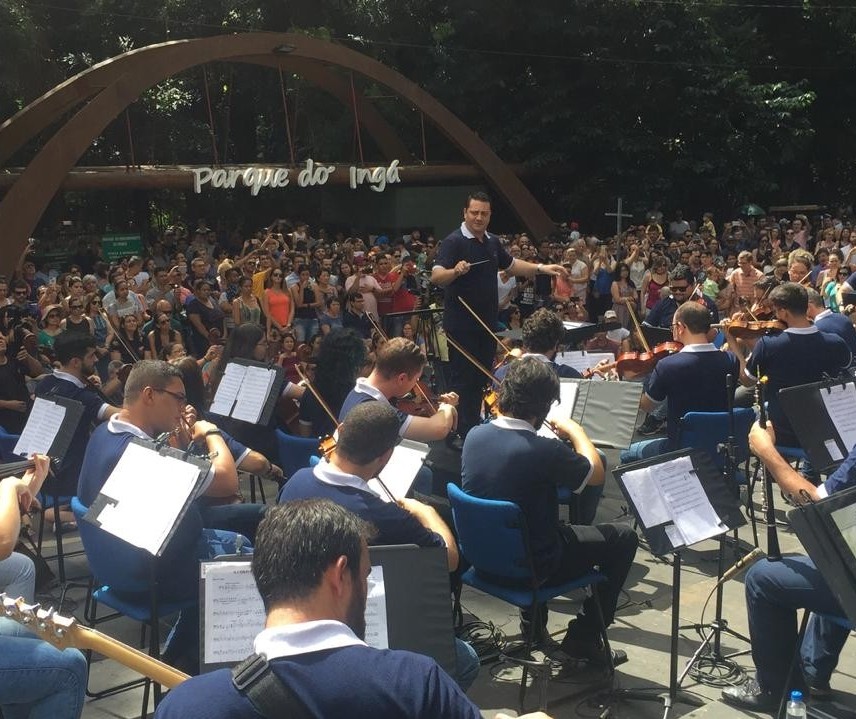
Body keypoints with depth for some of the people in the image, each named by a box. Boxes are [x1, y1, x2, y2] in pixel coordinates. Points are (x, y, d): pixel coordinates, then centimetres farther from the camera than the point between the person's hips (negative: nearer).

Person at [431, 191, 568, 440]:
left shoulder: (493, 242, 11)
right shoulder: (454, 241, -13)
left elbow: (512, 265, 26)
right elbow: (436, 276, -24)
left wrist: (542, 268, 15)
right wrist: (455, 271, -44)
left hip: (487, 323, 8)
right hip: (461, 324, -7)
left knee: (481, 379, 14)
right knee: (463, 380, -3)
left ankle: (475, 427, 26)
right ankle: (462, 436, 4)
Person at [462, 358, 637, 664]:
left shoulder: (474, 436, -11)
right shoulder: (543, 450, -29)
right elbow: (596, 474, -10)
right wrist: (576, 431, 4)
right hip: (532, 567, -6)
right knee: (624, 538, 11)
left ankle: (532, 620, 39)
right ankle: (584, 637, 16)